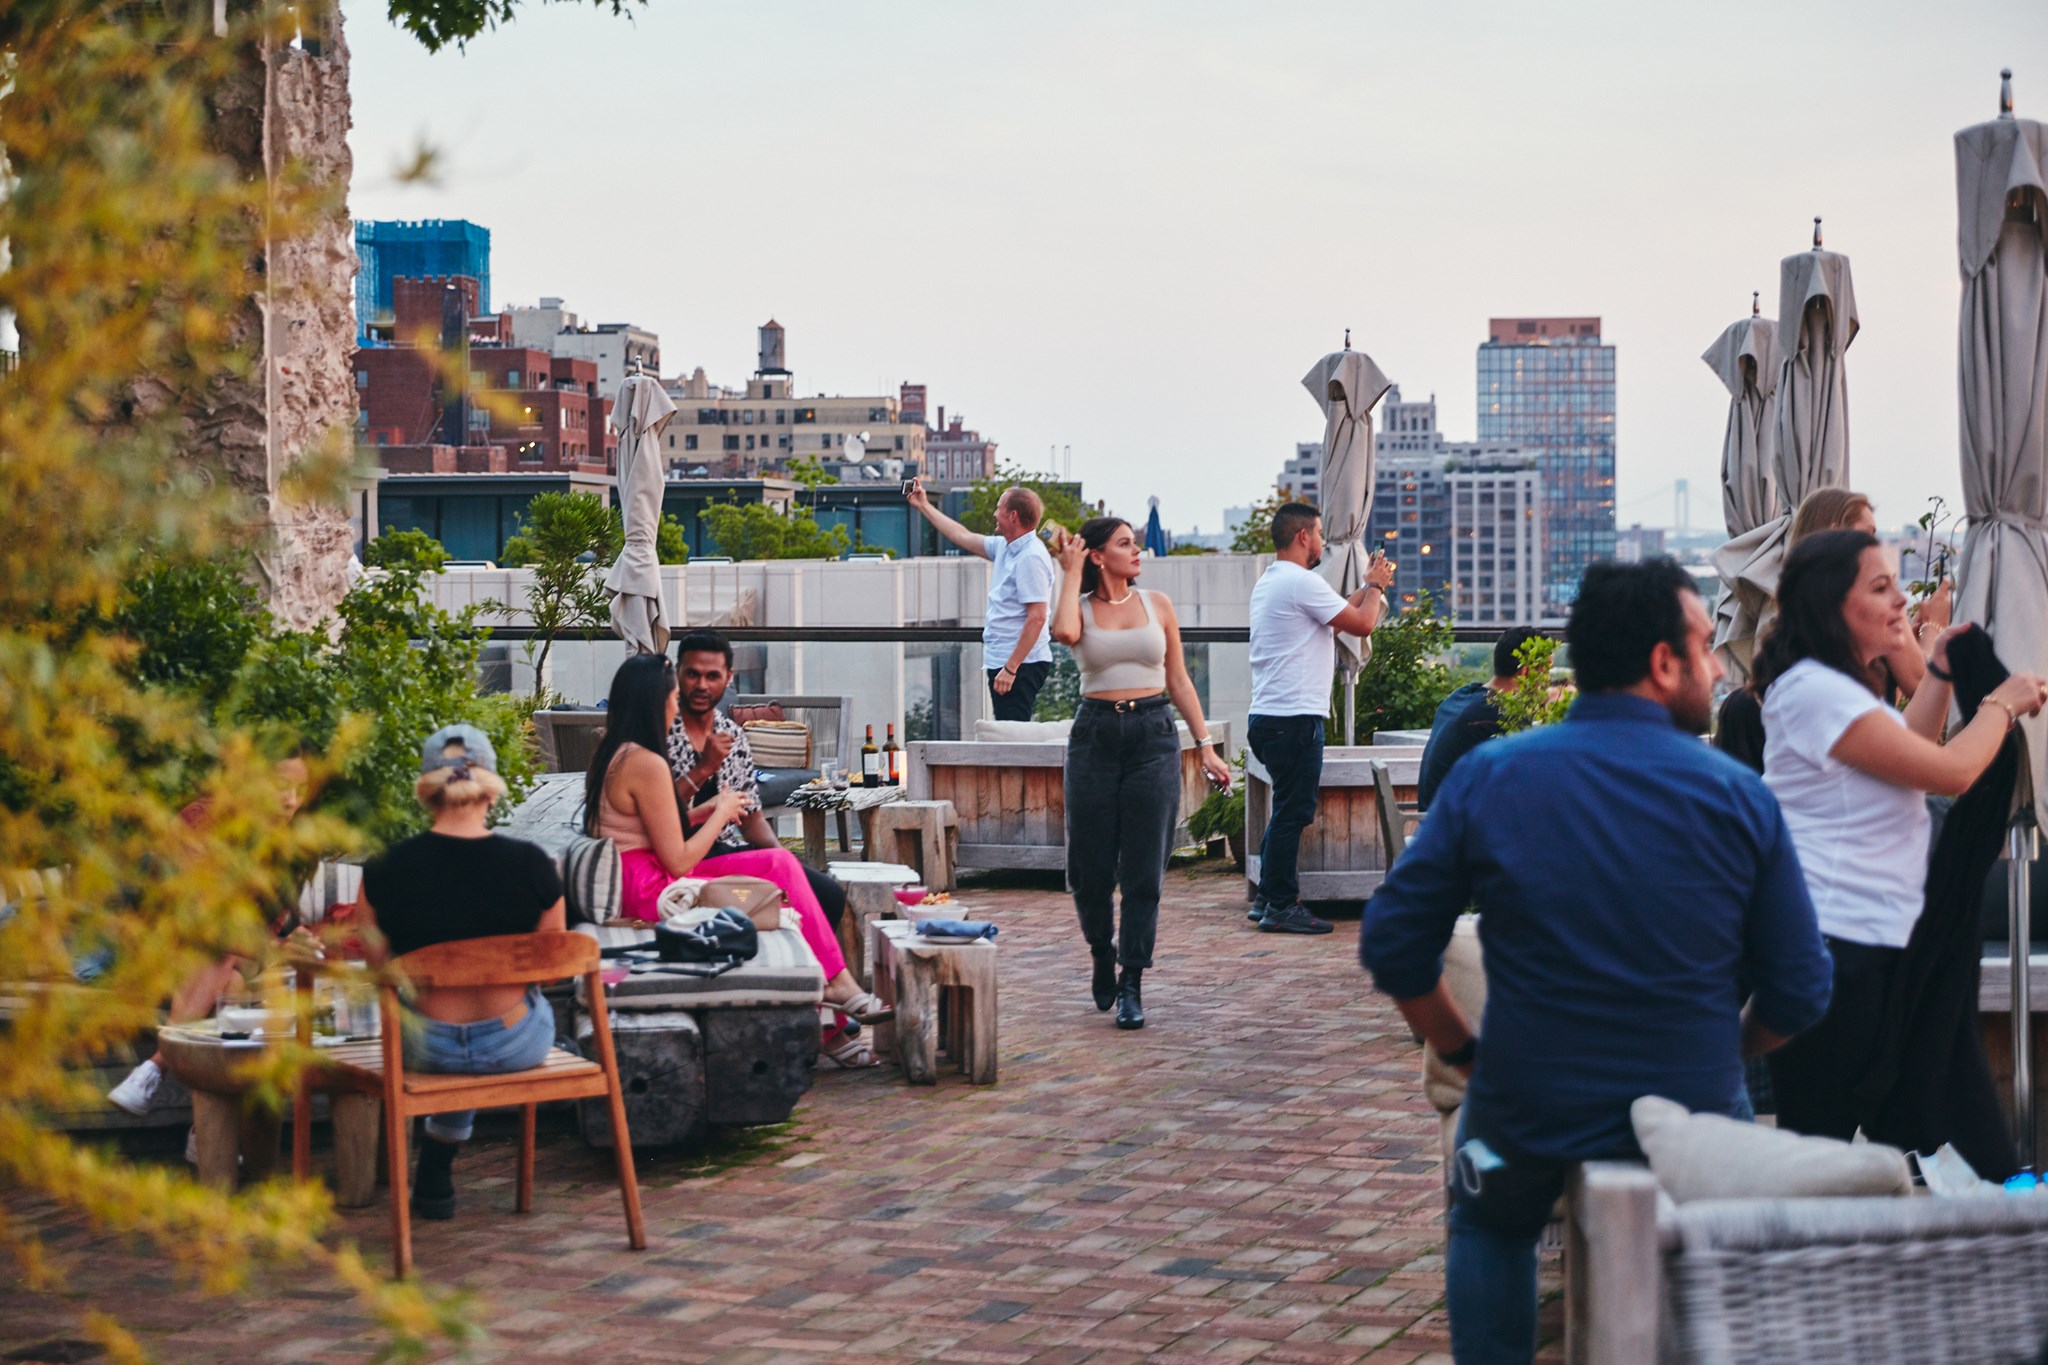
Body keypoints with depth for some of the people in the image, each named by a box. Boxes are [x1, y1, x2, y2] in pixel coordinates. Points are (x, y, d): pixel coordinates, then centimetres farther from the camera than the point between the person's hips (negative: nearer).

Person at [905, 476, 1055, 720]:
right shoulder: (1005, 547, 13)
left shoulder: (1031, 558, -17)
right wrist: (924, 506, 36)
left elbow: (1037, 617, -22)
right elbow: (963, 537, 29)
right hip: (1002, 662, 10)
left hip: (1020, 664, -10)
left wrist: (1010, 668, -24)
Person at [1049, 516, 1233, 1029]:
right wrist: (1071, 573, -8)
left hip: (1153, 737, 1)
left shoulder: (1157, 605, 9)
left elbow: (1179, 682, 12)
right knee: (1090, 867, 3)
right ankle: (1103, 954, 30)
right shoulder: (1081, 608, 4)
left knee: (1144, 871, -2)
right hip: (1095, 736, -1)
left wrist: (1205, 746, 6)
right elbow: (1064, 631, -23)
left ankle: (1131, 986, 6)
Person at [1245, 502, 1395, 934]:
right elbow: (1362, 624, -10)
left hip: (1268, 717, 10)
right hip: (1294, 717, -10)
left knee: (1287, 811, 17)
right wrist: (1375, 585, 7)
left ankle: (1267, 899, 21)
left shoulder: (1269, 583, 18)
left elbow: (1337, 614, 25)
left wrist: (1368, 587, 28)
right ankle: (1281, 907, -2)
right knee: (1292, 813, -5)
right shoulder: (1301, 582, -13)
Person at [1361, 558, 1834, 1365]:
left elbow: (1392, 945, -4)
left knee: (1490, 1229, 33)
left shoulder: (1486, 776, -7)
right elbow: (1798, 994, -5)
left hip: (1527, 1112, 1)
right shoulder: (1739, 795, -9)